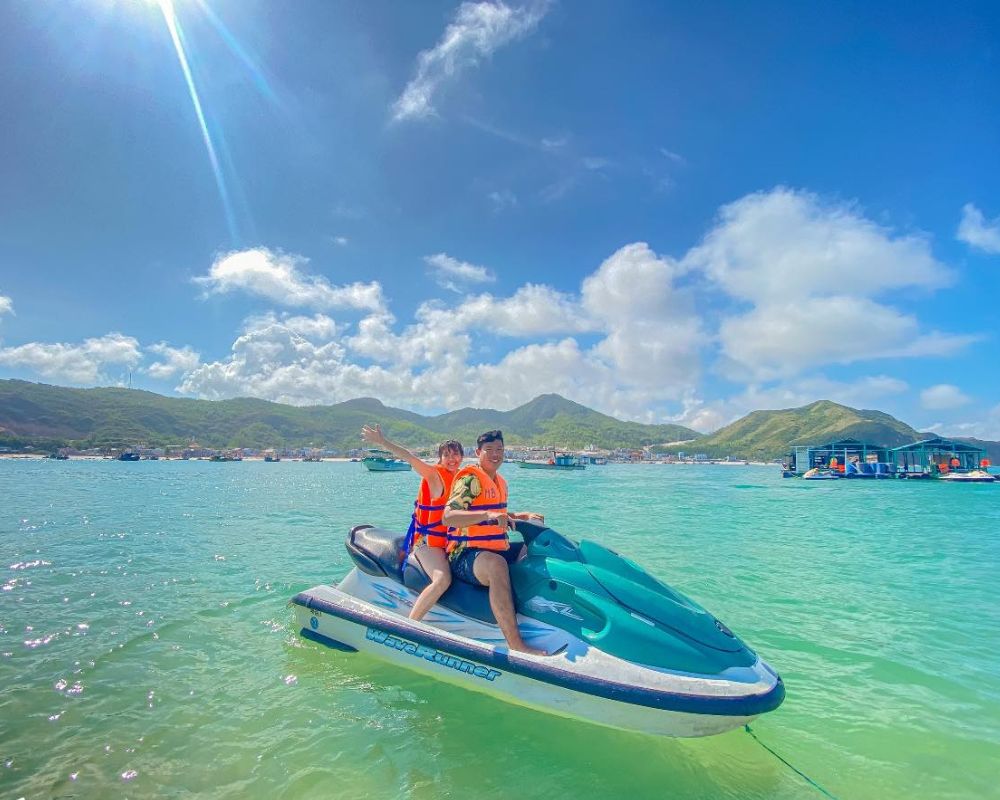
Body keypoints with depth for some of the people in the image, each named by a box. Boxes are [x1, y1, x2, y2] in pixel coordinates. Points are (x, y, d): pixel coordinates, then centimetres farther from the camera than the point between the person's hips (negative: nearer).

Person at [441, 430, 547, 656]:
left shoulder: (500, 482, 16)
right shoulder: (471, 478, -11)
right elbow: (447, 517, -25)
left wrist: (525, 516, 12)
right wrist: (487, 514, -37)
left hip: (499, 550, 9)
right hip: (465, 556, -9)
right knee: (497, 564, -39)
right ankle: (516, 644, -38)